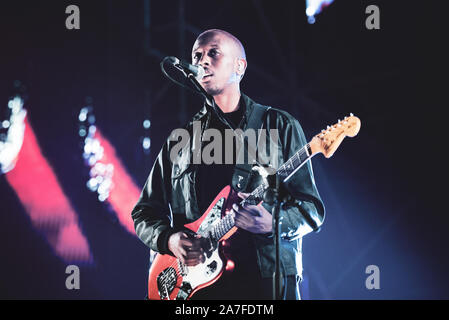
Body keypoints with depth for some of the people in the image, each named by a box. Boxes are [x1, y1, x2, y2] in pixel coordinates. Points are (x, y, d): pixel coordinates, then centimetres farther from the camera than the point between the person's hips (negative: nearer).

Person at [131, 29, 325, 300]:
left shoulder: (279, 126, 7)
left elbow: (312, 210, 3)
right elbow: (144, 213, 18)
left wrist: (272, 223, -17)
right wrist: (169, 239, -3)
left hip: (265, 279, -2)